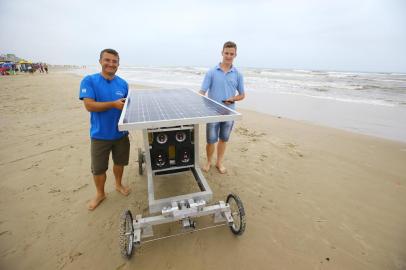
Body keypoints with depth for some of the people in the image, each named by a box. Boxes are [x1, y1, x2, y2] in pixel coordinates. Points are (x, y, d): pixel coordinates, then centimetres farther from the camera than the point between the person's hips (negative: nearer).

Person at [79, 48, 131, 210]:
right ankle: (100, 194, 35)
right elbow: (89, 106, -18)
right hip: (100, 135, -3)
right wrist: (114, 104, -24)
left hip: (121, 133, 3)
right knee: (98, 168, 10)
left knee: (120, 162, 19)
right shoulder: (89, 81, -8)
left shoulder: (123, 83, 2)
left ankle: (118, 184, 45)